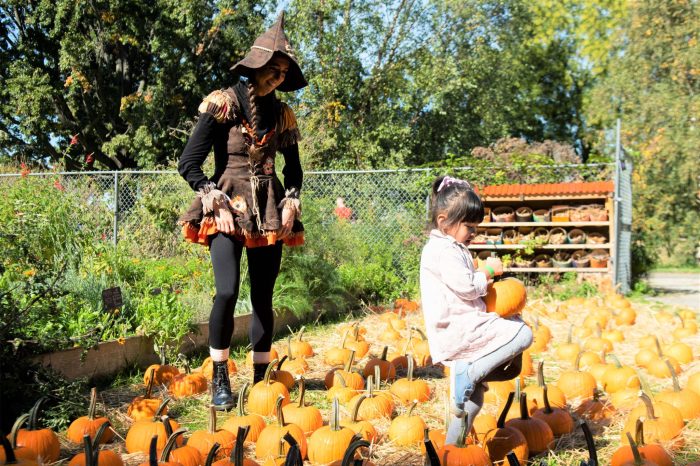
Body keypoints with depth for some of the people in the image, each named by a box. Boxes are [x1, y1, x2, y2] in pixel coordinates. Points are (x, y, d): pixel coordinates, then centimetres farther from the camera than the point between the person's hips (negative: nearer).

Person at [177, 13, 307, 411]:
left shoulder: (282, 113, 10)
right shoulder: (223, 104, -5)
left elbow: (294, 169, 21)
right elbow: (189, 163, -7)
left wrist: (292, 201, 5)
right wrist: (215, 201, -14)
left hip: (269, 213, 4)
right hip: (228, 209, -4)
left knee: (263, 298, 3)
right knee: (227, 292, -19)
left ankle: (260, 380, 13)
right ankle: (220, 381, -4)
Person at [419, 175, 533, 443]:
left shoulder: (449, 248, 22)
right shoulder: (444, 250, -11)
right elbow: (466, 286, -20)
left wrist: (485, 277, 16)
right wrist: (488, 271, -3)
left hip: (456, 336, 11)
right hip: (458, 330, -11)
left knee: (473, 397, 17)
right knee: (522, 333, -21)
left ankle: (452, 449, 19)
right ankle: (468, 373, -20)